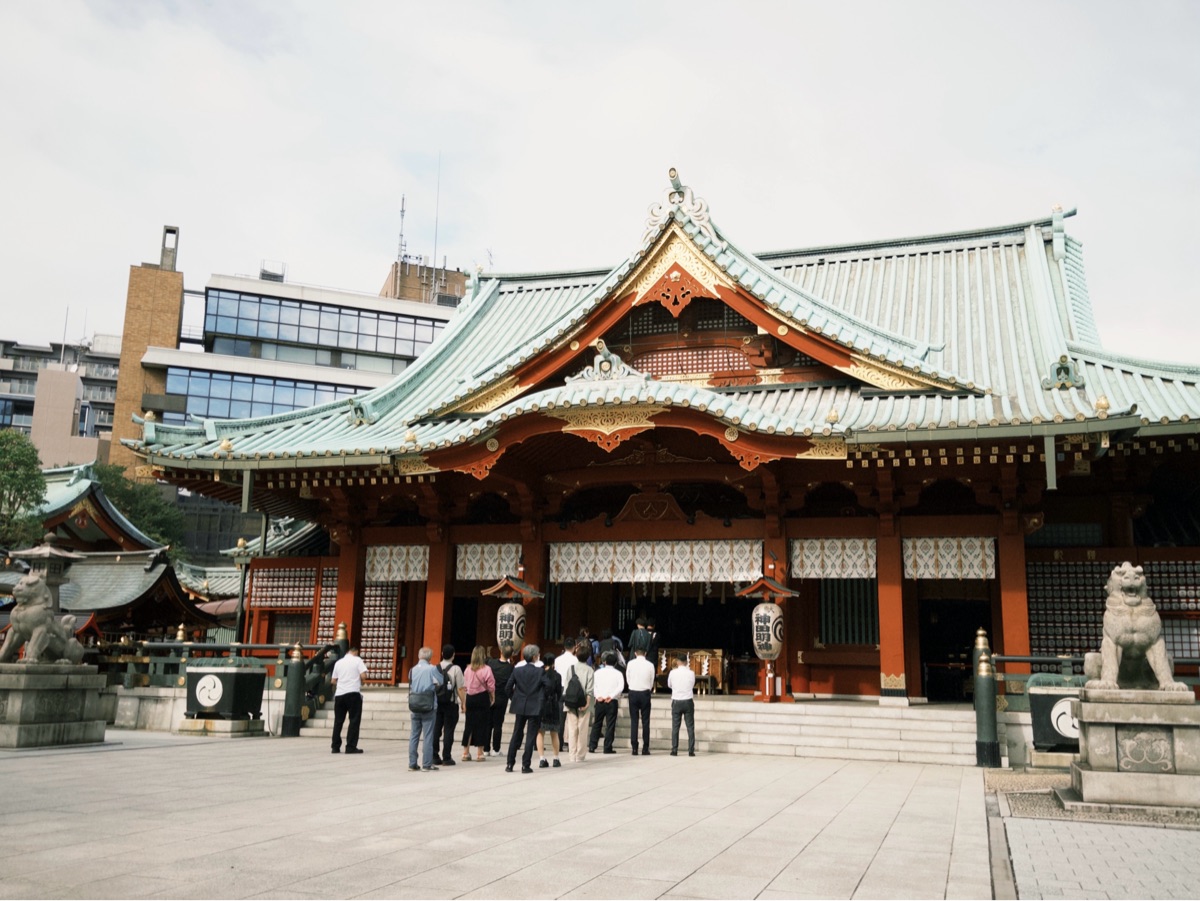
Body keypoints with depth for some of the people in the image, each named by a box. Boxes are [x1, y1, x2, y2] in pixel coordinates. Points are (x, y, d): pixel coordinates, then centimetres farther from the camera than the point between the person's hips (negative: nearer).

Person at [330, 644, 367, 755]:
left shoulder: (338, 662, 14)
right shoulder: (357, 660, 2)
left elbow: (333, 680, 12)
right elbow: (363, 675, -9)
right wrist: (360, 683, 11)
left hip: (339, 694, 5)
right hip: (353, 693, -4)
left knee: (338, 721, 10)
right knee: (354, 720, 0)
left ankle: (336, 747, 10)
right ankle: (351, 747, -5)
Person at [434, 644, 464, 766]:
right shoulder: (456, 669, -9)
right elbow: (460, 689, -10)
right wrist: (463, 702, -1)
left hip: (437, 702, 4)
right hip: (451, 703, -3)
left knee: (436, 730, 10)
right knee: (448, 731, 2)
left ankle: (434, 757, 13)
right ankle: (446, 758, 3)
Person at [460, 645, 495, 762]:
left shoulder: (468, 669, 0)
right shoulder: (486, 669, -10)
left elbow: (464, 686, 4)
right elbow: (491, 686, -6)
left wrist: (464, 702, 11)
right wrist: (493, 698, 8)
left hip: (470, 698, 3)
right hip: (482, 698, -3)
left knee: (469, 724, 11)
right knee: (482, 724, 5)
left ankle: (466, 752, 14)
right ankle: (480, 753, 7)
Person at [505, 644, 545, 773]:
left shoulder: (517, 669, 0)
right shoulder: (540, 671, -9)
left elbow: (509, 686, 1)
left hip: (520, 707, 4)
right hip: (535, 708, -3)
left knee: (516, 735, 13)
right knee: (531, 736, 2)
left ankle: (510, 764, 14)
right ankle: (525, 765, 0)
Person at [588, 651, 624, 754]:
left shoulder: (598, 672, 8)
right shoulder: (618, 673, 4)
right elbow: (621, 687, -10)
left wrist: (598, 696, -9)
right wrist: (611, 696, -12)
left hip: (600, 701, 2)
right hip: (612, 702, -2)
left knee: (597, 724, 11)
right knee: (610, 725, 2)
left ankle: (592, 746, 8)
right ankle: (608, 748, 0)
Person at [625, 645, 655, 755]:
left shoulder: (630, 664, -2)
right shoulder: (650, 665, -3)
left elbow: (627, 679, 6)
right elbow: (652, 682, 3)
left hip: (633, 693, 0)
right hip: (645, 693, 0)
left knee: (634, 721, 3)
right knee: (645, 721, 3)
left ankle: (634, 748, 1)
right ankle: (645, 748, 2)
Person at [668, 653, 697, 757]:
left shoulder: (673, 673, -7)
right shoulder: (691, 673, -5)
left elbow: (669, 685, 8)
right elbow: (693, 685, 8)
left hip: (676, 702, 0)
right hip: (688, 701, 0)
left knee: (675, 727, 6)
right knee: (690, 727, 5)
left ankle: (674, 750, 6)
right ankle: (691, 751, 2)